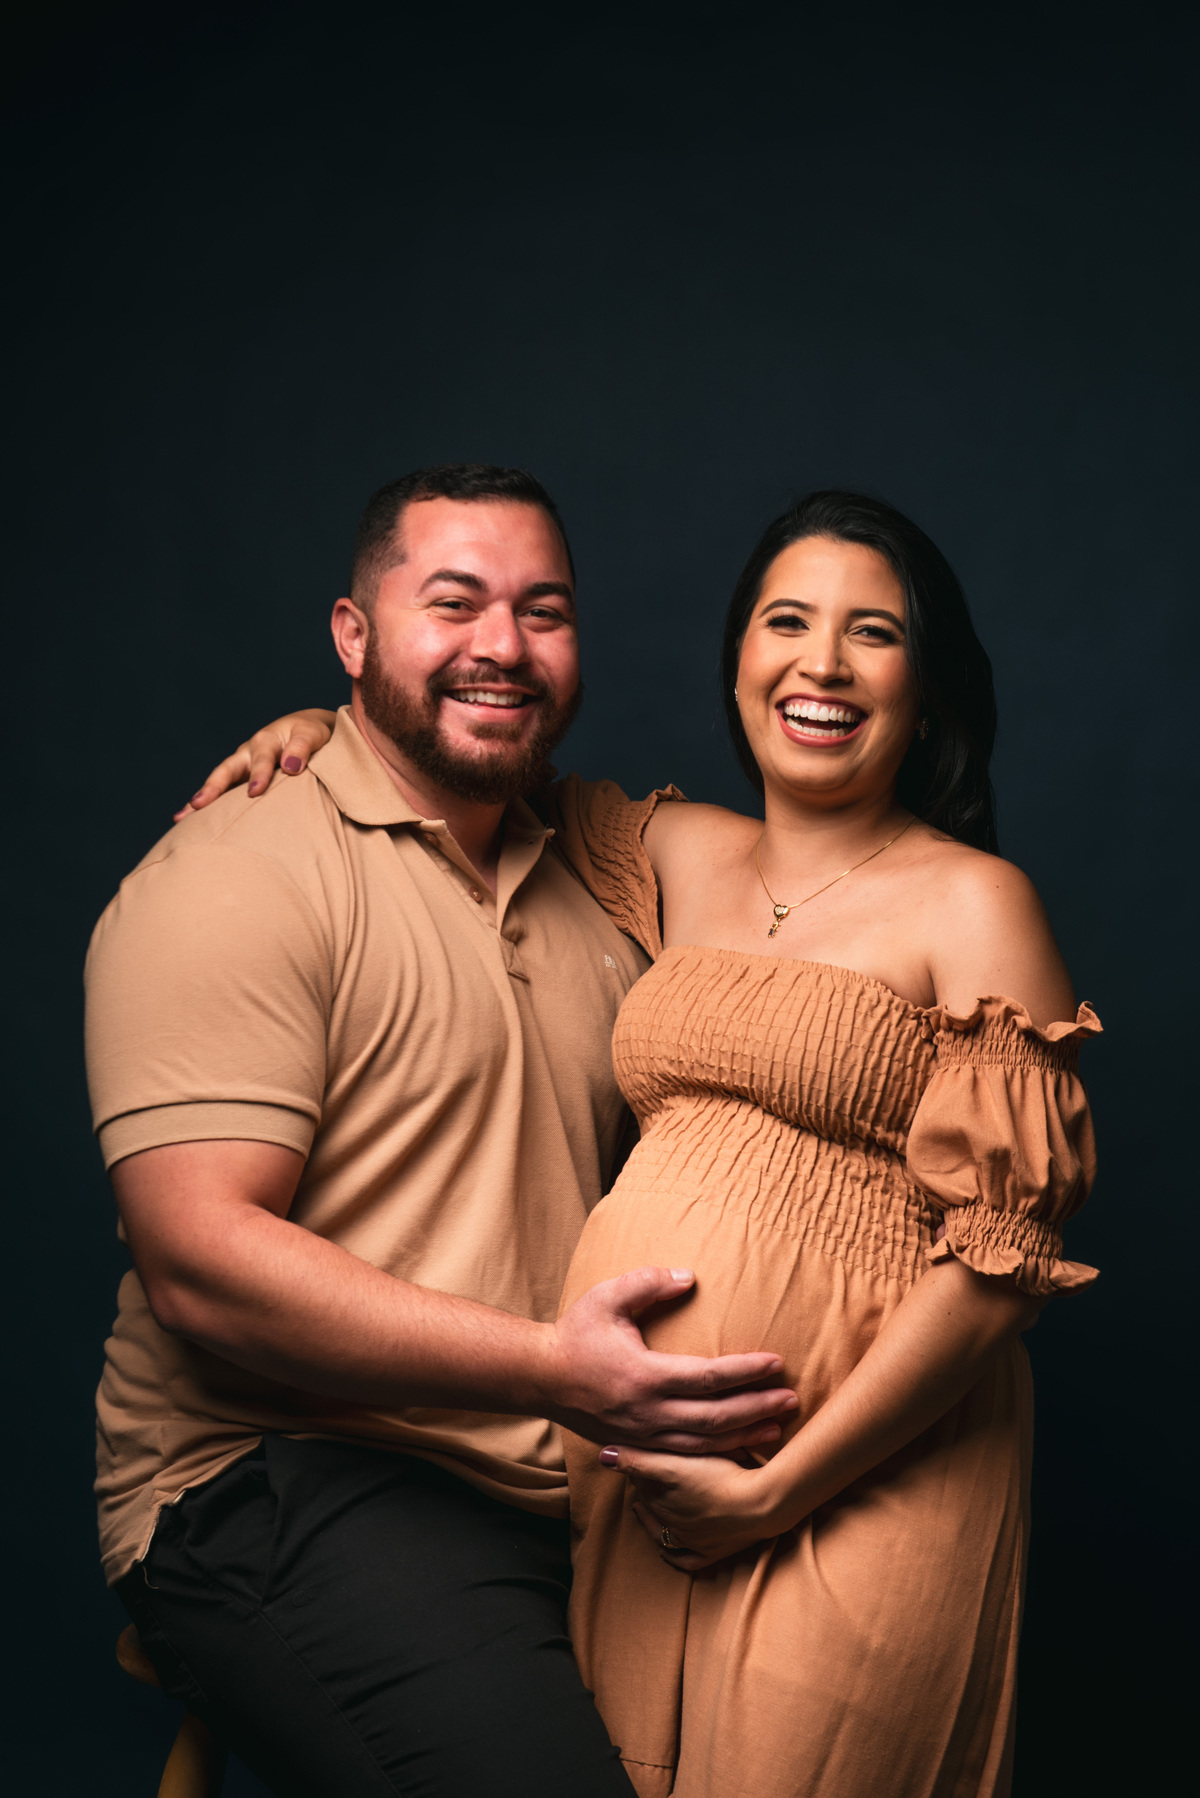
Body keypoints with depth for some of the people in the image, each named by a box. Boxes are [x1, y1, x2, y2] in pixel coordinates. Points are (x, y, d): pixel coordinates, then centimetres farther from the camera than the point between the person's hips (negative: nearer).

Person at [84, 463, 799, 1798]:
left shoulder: (590, 897, 18)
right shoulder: (234, 880, -7)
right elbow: (198, 1264, -17)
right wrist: (550, 1368, -24)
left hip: (568, 1495, 7)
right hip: (284, 1479, -6)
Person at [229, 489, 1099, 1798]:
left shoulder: (973, 904, -5)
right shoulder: (678, 856, 10)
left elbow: (1005, 1245, -11)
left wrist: (780, 1485, -14)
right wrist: (324, 729, 9)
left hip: (857, 1476, -4)